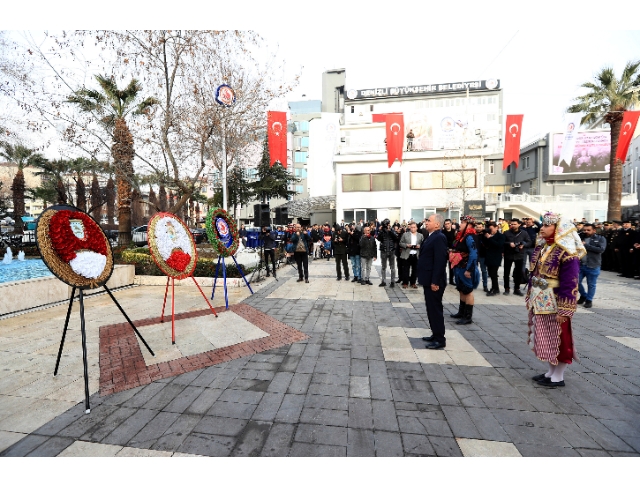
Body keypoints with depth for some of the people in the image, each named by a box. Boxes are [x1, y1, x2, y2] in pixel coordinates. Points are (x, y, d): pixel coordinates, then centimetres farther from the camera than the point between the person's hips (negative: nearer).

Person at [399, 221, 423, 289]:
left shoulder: (420, 235, 9)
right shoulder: (405, 234, 4)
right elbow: (401, 243, 3)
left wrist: (419, 246, -13)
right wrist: (406, 245, -14)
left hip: (416, 255, 2)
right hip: (407, 255, -2)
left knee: (415, 270, 7)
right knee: (405, 270, 3)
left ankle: (413, 283, 19)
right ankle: (405, 283, 12)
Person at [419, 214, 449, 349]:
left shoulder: (439, 237, -17)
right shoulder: (431, 237, 14)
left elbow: (440, 261, -23)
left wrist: (435, 281, -23)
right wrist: (429, 280, 18)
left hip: (434, 281, -10)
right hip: (429, 280, 10)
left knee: (435, 309, -1)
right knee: (431, 308, 17)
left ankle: (440, 340, 11)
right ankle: (435, 335, 29)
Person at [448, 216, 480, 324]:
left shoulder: (469, 237, -17)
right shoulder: (462, 235, 10)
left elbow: (473, 254, -24)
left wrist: (469, 269, -25)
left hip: (465, 268, -9)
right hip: (460, 267, 9)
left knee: (468, 291, -1)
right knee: (462, 290, 17)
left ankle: (468, 317, 7)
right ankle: (462, 312, 29)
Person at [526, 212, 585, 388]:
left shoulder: (567, 252, -17)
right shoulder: (541, 247, 7)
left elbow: (570, 284, -19)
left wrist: (564, 310, -20)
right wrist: (530, 297, 16)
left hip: (554, 304, -8)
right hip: (539, 302, 8)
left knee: (558, 339, 8)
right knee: (545, 339, 18)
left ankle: (558, 377, 24)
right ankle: (551, 372, 33)